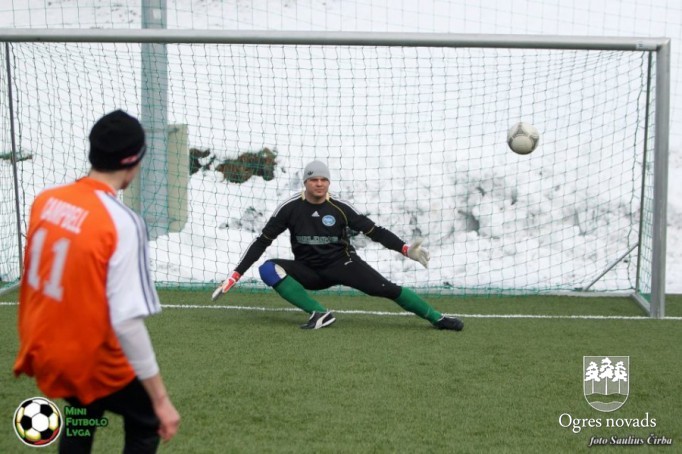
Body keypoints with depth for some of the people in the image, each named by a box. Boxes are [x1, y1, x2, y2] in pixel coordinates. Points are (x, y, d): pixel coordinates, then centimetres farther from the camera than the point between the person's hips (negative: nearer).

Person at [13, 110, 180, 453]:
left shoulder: (45, 200, -5)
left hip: (45, 353, 6)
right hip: (92, 361, -6)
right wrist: (161, 399, -25)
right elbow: (126, 322, -29)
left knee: (83, 413, 33)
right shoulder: (122, 223, -26)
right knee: (147, 424, 20)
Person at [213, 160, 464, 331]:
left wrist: (406, 249, -20)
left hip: (342, 264, -1)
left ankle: (437, 319, -8)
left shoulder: (340, 208, -12)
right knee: (268, 269, -25)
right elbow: (262, 241, -8)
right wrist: (235, 275, -14)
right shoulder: (290, 208, -11)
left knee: (387, 289, -20)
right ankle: (320, 314, -25)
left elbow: (374, 231, -6)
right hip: (309, 271, 1)